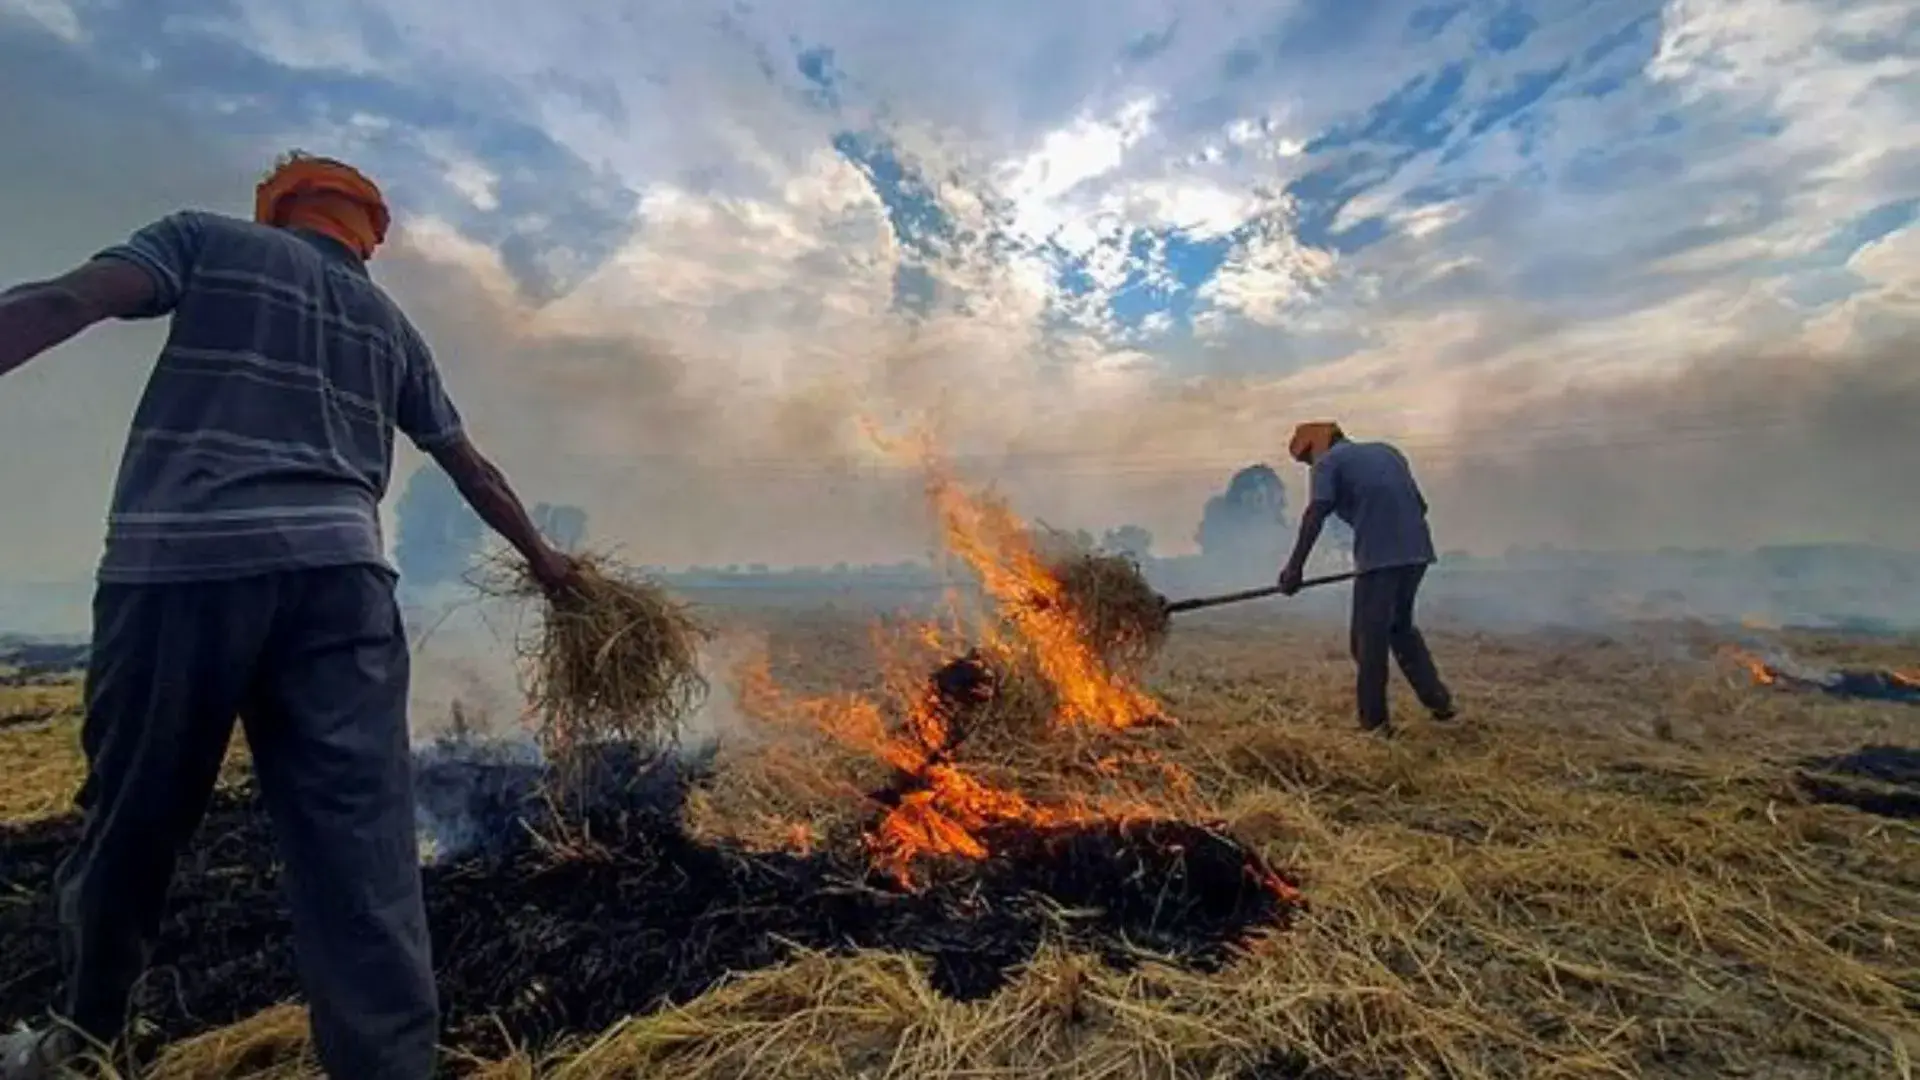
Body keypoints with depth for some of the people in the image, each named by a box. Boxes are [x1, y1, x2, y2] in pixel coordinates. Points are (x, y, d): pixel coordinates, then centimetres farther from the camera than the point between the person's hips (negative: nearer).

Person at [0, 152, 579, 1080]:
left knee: (132, 817, 15)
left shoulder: (210, 238, 17)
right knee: (359, 838, -4)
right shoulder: (392, 326, 24)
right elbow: (473, 472, 27)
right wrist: (540, 557, 37)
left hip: (178, 561, -1)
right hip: (337, 572, 2)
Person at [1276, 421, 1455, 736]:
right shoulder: (1387, 451, 24)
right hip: (1417, 551, 7)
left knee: (1369, 638, 3)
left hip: (1379, 556, -7)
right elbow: (1420, 504, 25)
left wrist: (1294, 567, -15)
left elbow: (1314, 515, -12)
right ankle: (1438, 699, 26)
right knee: (1402, 627, 25)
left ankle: (1374, 722, 10)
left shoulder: (1328, 462, 3)